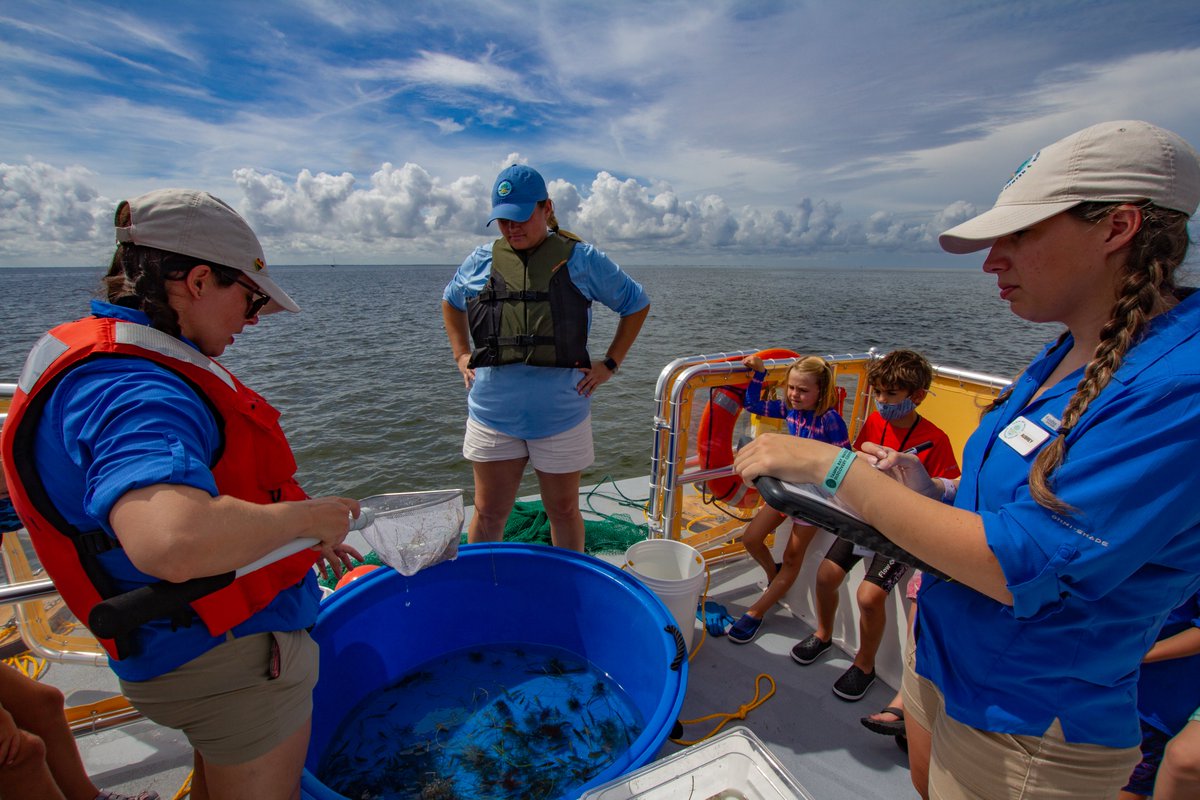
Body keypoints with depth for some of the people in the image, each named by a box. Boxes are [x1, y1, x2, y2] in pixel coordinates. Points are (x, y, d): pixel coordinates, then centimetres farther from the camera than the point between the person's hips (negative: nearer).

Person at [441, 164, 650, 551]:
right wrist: (461, 355, 13)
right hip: (493, 412, 2)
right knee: (488, 513, 10)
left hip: (560, 413, -1)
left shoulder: (580, 260, 0)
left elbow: (637, 304, 9)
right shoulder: (481, 261, 7)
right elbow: (450, 303, 26)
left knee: (564, 510, 13)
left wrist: (609, 363, 2)